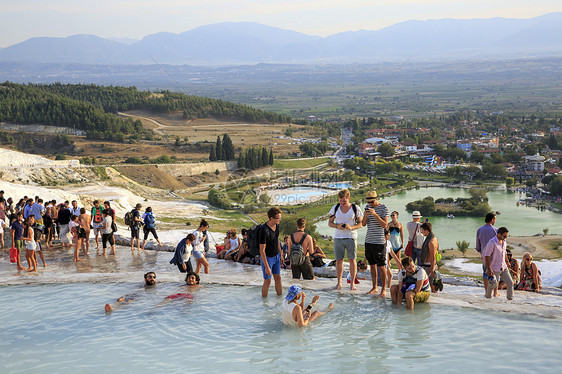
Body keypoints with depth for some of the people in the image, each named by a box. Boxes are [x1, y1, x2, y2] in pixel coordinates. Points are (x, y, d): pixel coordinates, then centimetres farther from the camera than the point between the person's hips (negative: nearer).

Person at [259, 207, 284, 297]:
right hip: (267, 258, -7)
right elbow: (262, 250, -27)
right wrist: (266, 267, -26)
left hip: (276, 256, 7)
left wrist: (280, 253, 19)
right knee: (267, 281, 3)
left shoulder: (276, 225, -5)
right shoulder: (263, 230, -30)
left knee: (278, 278, 14)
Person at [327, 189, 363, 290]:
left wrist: (351, 227, -17)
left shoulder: (355, 209, -2)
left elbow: (361, 224, 2)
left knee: (352, 260, 0)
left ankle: (352, 283, 9)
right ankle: (339, 282, 13)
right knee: (339, 260, 3)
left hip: (351, 237, -2)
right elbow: (330, 223, 8)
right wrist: (337, 226, -13)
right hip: (338, 237, 2)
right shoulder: (335, 208, 3)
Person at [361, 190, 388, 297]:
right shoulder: (368, 207, 9)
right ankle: (374, 288, 20)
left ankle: (383, 289, 3)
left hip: (379, 241, -6)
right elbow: (363, 224, 7)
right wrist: (366, 215, -14)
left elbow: (385, 225, -14)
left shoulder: (383, 208, -7)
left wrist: (375, 214, -24)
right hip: (368, 240, 6)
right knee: (372, 265, 11)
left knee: (381, 266, -4)